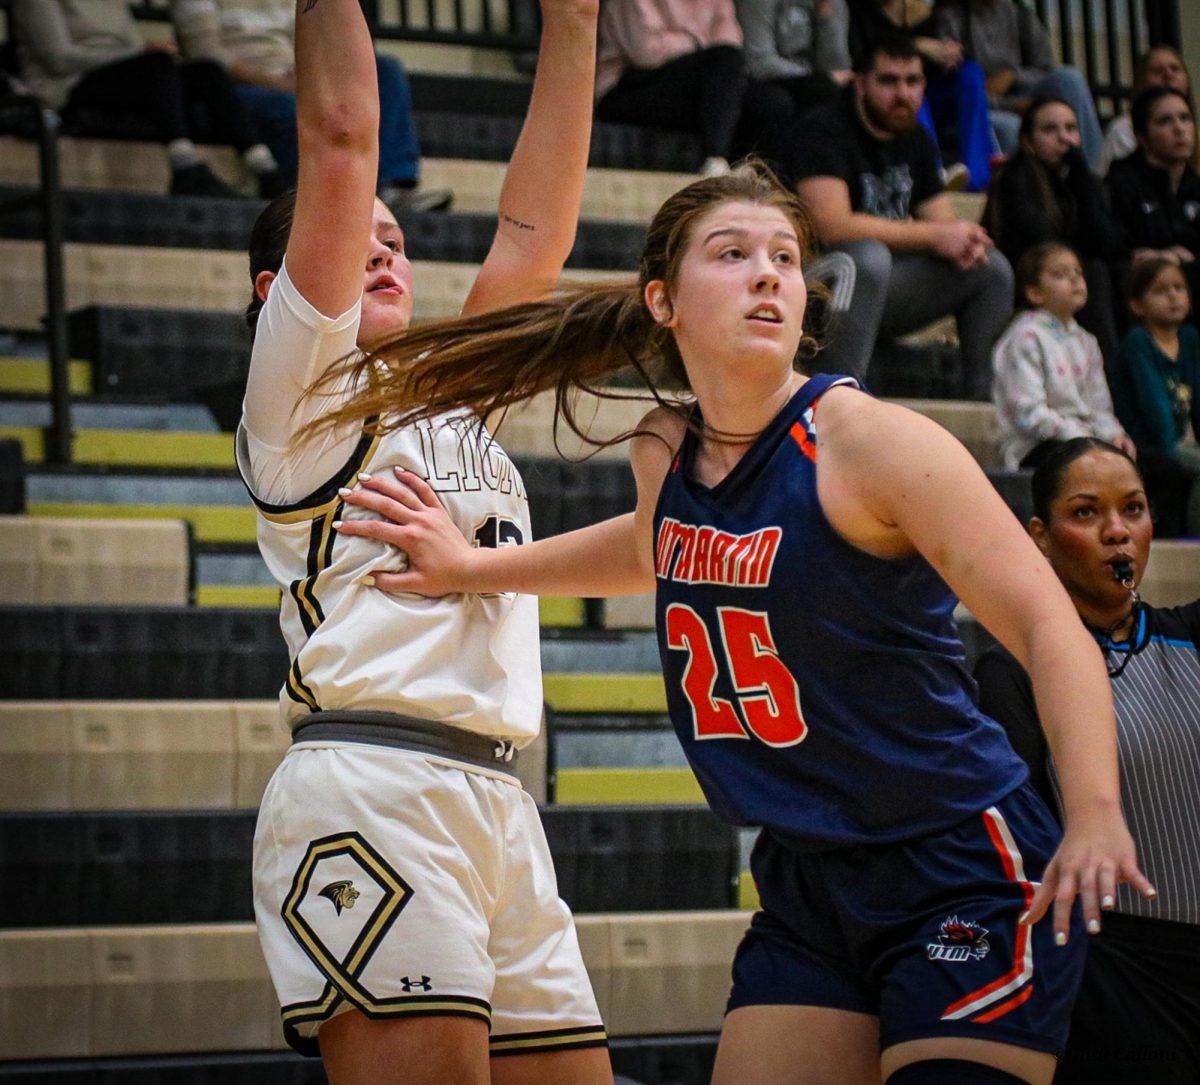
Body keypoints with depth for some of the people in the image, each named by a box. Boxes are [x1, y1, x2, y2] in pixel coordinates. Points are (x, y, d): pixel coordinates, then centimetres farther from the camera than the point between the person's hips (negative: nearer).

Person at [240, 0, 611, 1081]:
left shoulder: (453, 397, 28)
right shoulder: (302, 377, 9)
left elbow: (533, 230, 23)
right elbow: (341, 141, 1)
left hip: (494, 798, 8)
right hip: (370, 789, -7)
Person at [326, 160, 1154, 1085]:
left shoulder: (868, 440, -15)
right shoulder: (663, 453, 5)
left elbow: (1051, 629, -21)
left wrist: (1095, 817, -36)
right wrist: (474, 567, 29)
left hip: (964, 872, -6)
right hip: (808, 884, 6)